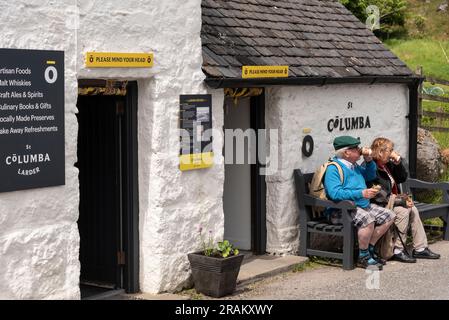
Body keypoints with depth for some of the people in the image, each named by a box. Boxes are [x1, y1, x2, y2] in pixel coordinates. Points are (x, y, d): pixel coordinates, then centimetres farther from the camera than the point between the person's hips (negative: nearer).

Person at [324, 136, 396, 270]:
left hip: (363, 205, 10)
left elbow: (370, 176, 35)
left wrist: (369, 160, 14)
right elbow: (335, 193, -25)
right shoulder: (333, 168, -12)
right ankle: (363, 257, -17)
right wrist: (361, 193, -28)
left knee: (389, 216, 4)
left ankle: (369, 248, 10)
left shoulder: (354, 166, 18)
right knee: (367, 220, -35)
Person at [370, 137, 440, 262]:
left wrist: (398, 161, -1)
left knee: (413, 210, -2)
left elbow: (402, 178, 14)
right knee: (403, 211, -24)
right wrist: (402, 201, -22)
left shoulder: (387, 165, 9)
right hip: (378, 205, -10)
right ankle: (398, 251, -17)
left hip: (392, 201, 10)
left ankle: (420, 248, 2)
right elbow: (380, 197, -26)